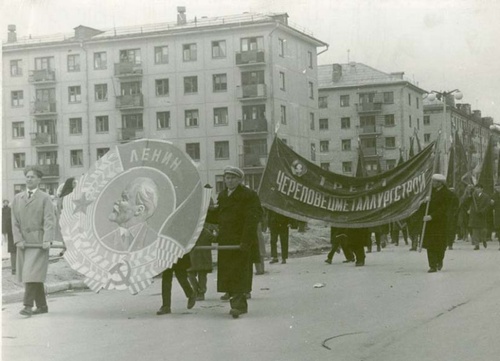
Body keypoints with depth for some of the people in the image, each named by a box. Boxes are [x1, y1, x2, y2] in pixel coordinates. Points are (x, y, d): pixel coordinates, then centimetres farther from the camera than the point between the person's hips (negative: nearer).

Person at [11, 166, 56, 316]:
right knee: (30, 275, 7)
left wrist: (47, 240, -19)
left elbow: (49, 221, -7)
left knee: (33, 273, -13)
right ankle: (42, 306, 16)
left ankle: (28, 306, -13)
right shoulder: (17, 198, 13)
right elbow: (15, 221, 8)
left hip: (38, 242, -4)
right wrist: (18, 240, -5)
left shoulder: (45, 198, 1)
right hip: (23, 243, 5)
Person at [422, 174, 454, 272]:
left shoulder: (447, 193, -10)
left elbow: (443, 209, -16)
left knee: (439, 244, 5)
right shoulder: (432, 190, 9)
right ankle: (433, 266, 3)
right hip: (429, 221, 5)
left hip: (440, 222, -5)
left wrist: (431, 216, -24)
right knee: (430, 244, -1)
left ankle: (439, 261, 29)